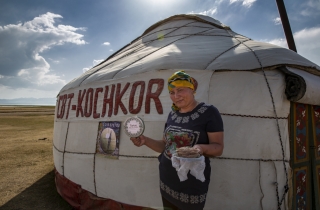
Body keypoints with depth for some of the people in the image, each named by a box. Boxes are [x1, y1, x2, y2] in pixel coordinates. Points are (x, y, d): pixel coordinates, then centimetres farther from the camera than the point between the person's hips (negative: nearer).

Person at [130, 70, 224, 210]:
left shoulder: (208, 112, -13)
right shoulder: (173, 114, 5)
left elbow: (218, 148, -13)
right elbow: (166, 146, 10)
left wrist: (202, 147, -34)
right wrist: (145, 140, -5)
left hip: (192, 186, -6)